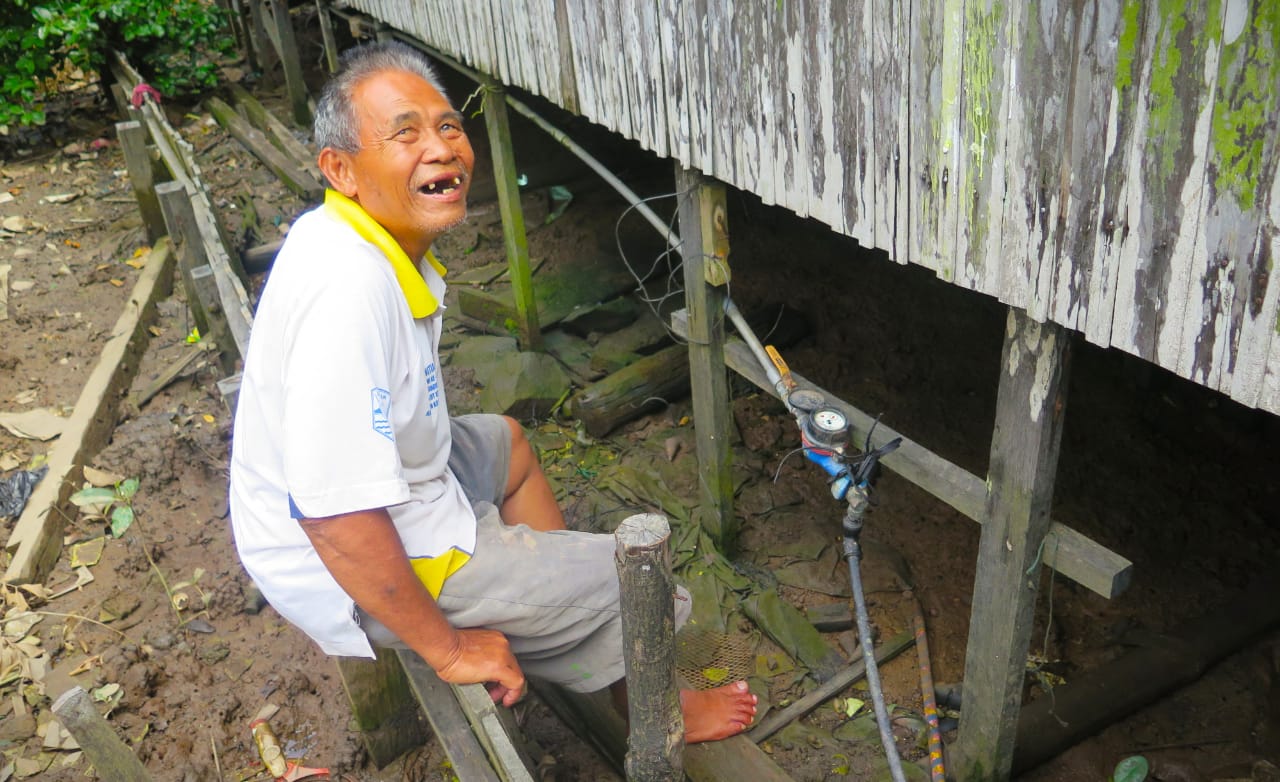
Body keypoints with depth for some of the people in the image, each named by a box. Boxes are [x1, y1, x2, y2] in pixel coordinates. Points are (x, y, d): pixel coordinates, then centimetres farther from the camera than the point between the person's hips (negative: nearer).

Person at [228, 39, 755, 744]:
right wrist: (446, 647, -25)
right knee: (628, 580, 0)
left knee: (507, 444, 30)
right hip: (349, 570, -10)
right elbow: (337, 517, -36)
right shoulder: (349, 289, -35)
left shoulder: (362, 237, -3)